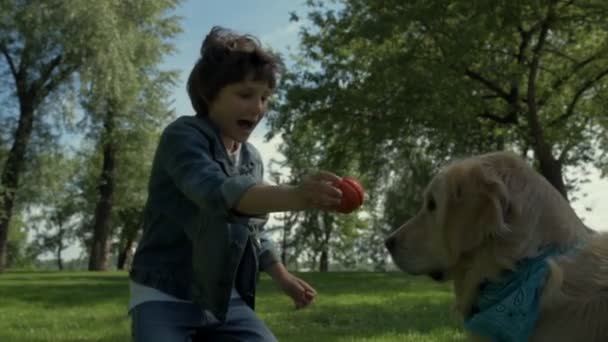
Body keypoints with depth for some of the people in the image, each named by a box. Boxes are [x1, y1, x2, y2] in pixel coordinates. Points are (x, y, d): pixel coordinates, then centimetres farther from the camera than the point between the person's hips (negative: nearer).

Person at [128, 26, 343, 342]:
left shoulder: (252, 159, 8)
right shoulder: (183, 136, -15)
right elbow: (217, 191, -37)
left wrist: (282, 276, 10)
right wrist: (295, 196, -52)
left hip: (224, 300, 7)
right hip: (164, 299, -7)